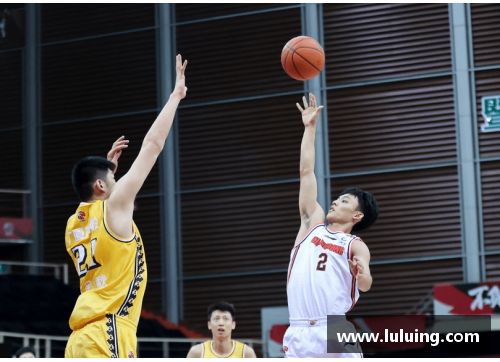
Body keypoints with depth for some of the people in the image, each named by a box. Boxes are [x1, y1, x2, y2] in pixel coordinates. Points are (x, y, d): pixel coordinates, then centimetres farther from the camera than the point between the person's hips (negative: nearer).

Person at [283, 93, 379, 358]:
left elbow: (365, 285, -7)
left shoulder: (356, 246, 9)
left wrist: (363, 277, -31)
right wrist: (310, 127, 21)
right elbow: (306, 171, 20)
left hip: (336, 335, -3)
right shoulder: (312, 224, 19)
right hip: (299, 336, 3)